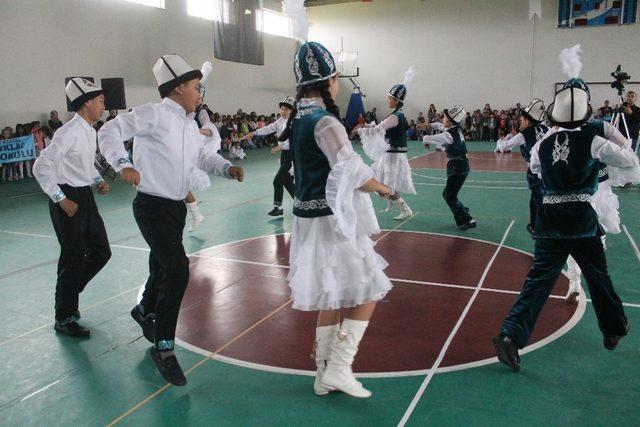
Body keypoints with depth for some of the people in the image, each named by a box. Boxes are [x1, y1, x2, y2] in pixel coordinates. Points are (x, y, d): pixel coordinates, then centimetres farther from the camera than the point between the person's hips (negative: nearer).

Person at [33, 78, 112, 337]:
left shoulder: (90, 131, 8)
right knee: (74, 258, 0)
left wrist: (98, 180, 8)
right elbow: (41, 166, -19)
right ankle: (64, 318, 17)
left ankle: (68, 295, 33)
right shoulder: (69, 132, -18)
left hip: (85, 197, 9)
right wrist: (61, 199, -18)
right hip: (68, 200, -9)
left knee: (101, 252, 12)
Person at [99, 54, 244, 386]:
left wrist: (227, 168, 0)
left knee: (164, 268, 21)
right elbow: (110, 132, -13)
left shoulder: (190, 124, 12)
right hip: (152, 207, -8)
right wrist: (123, 164, -29)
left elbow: (203, 155, 19)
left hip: (177, 206, 8)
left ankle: (146, 311, 52)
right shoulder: (153, 115, -12)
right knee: (178, 271, -17)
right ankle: (163, 348, -3)